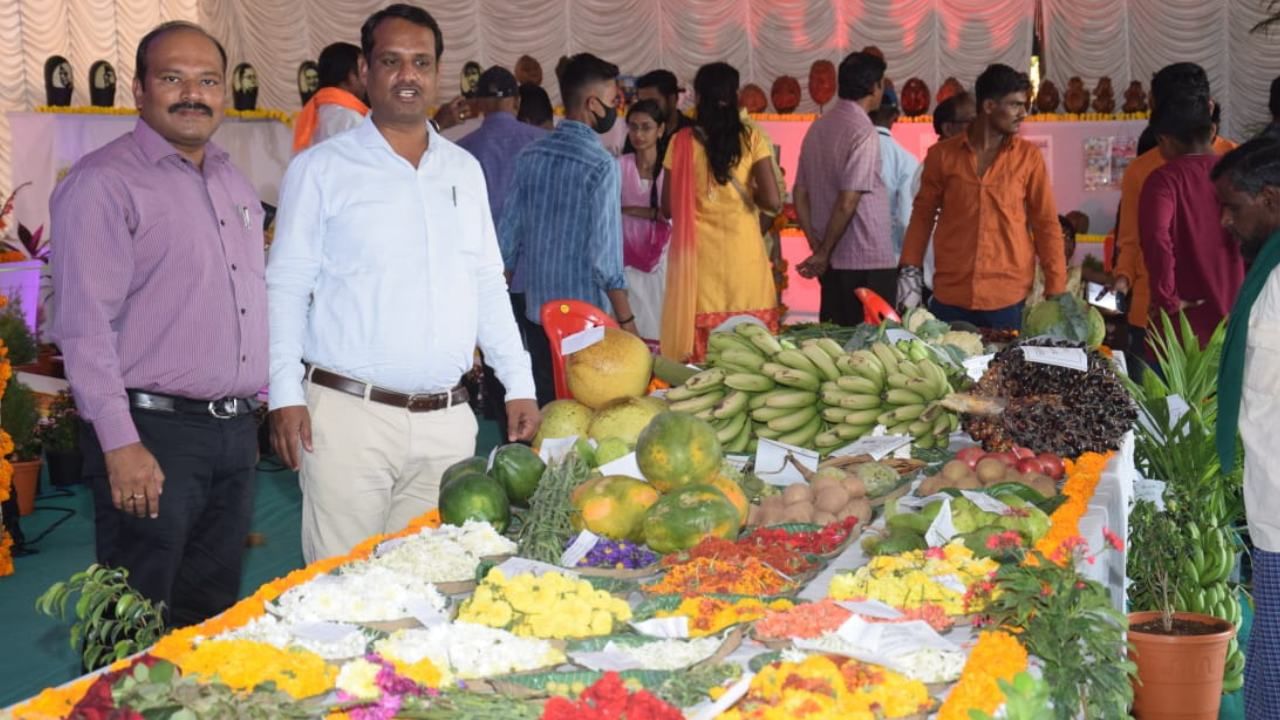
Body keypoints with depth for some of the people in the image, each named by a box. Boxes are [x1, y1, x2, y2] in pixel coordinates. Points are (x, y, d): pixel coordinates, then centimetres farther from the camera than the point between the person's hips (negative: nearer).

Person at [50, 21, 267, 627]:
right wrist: (120, 443, -20)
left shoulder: (234, 183, 15)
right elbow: (85, 323, -15)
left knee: (214, 617, 15)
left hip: (236, 429, 7)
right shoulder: (103, 182, -10)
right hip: (152, 433, -7)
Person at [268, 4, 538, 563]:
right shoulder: (321, 169, 0)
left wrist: (519, 385, 11)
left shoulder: (464, 170, 13)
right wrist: (286, 395, -11)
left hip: (447, 420, 4)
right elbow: (286, 289, -2)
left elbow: (488, 287, 17)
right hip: (348, 413, -4)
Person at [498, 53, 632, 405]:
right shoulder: (600, 166, -14)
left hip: (538, 314, 6)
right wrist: (627, 323, -11)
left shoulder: (530, 157, 3)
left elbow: (507, 240, 7)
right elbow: (605, 257, -18)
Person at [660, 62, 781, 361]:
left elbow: (668, 208, 2)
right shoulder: (752, 139, -2)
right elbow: (772, 201, -7)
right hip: (744, 256, 0)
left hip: (699, 257, 0)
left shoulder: (683, 142, -2)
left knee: (700, 355, 2)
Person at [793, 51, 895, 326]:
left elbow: (800, 195, 11)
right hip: (869, 263, -8)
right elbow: (847, 204, -19)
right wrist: (823, 254, -9)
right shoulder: (863, 132, -14)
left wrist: (818, 249, 8)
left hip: (832, 263, 8)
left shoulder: (818, 128, 9)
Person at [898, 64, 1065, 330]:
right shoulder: (942, 155, 4)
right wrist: (910, 270, 2)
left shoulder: (1028, 156, 3)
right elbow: (923, 215, 11)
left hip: (1008, 299, 0)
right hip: (950, 297, 1)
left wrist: (1056, 290, 0)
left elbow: (1046, 224, 4)